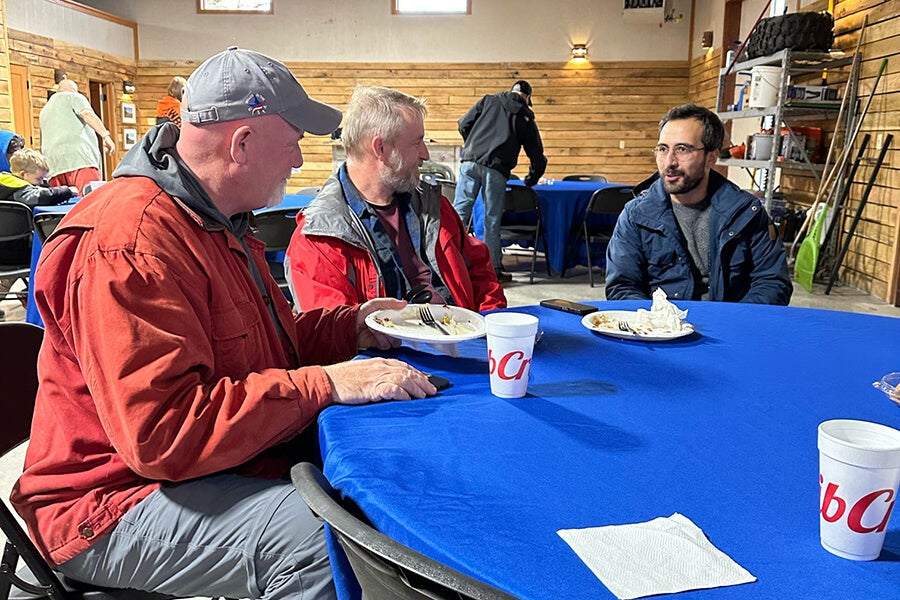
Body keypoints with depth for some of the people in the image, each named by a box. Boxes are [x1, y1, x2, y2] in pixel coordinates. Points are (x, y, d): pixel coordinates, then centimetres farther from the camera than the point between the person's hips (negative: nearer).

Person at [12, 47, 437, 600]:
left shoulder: (215, 219, 11)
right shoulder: (132, 242, -24)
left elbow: (260, 341, 20)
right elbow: (162, 433, -31)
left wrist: (350, 326, 4)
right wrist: (326, 383, -28)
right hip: (119, 502, -9)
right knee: (322, 537, -32)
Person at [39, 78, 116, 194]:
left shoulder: (44, 111, 34)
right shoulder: (73, 97, 15)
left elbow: (42, 147, 33)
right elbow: (87, 114, -7)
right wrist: (105, 135, -13)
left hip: (54, 166, 7)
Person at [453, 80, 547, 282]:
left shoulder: (488, 101, 19)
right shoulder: (526, 117, 17)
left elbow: (464, 124, 14)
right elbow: (537, 155, 20)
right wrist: (530, 181, 36)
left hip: (470, 161, 1)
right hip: (496, 168, -1)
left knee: (460, 210, 5)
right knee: (492, 219, 4)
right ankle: (494, 271, 11)